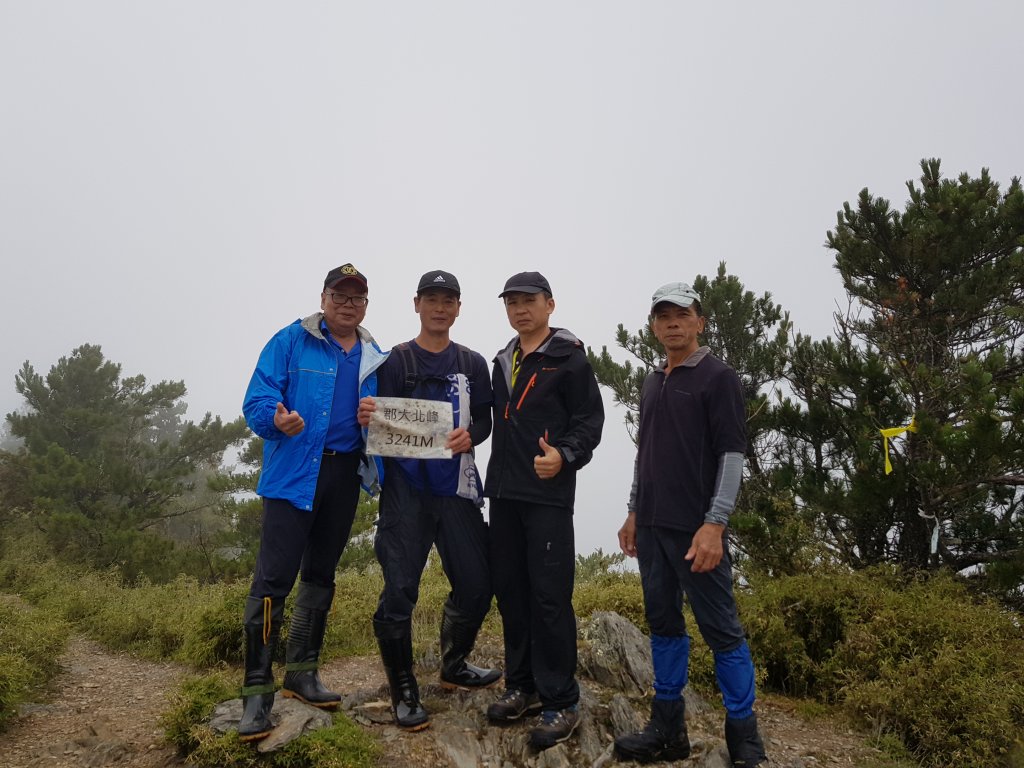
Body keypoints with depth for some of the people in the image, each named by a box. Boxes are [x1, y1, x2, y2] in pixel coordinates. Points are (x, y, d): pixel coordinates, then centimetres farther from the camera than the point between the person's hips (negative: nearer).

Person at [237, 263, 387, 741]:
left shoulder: (375, 359, 11)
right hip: (294, 474, -5)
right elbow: (256, 401, -9)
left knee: (320, 575, 15)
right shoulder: (291, 341, -3)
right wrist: (276, 420, -31)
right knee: (273, 579, -8)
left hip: (345, 474, 5)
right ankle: (257, 692, 3)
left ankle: (302, 673, 29)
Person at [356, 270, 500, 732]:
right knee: (399, 590, -5)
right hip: (405, 489, -3)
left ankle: (454, 667, 31)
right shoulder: (395, 361, 5)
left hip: (456, 489, 3)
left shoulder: (472, 364, 12)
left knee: (476, 585, 6)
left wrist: (470, 435, -14)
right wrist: (369, 419, -22)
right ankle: (403, 689, 14)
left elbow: (484, 420, 8)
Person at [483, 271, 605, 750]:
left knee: (550, 596, -5)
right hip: (504, 493, 7)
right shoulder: (503, 361, 18)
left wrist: (566, 456, -24)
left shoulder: (569, 358, -2)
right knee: (510, 592, 11)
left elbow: (590, 420, -8)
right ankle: (522, 686, 24)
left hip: (548, 495, -7)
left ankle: (561, 702, 7)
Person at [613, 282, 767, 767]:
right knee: (663, 622, 12)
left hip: (695, 527, -6)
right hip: (652, 524, 7)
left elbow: (732, 453, -11)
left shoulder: (718, 378, -5)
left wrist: (714, 524, -17)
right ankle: (667, 728, 23)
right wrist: (634, 512, 18)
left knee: (720, 628, 1)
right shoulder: (652, 382, 15)